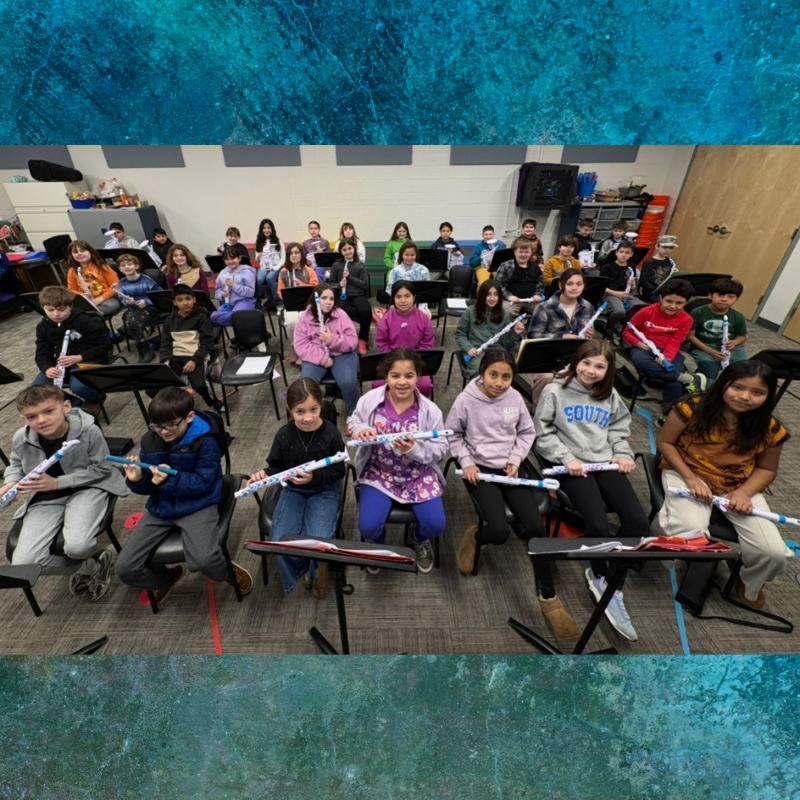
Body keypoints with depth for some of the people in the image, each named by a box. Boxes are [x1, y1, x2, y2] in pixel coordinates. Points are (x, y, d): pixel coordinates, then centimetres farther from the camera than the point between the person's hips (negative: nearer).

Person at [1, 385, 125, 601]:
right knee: (23, 563, -14)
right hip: (45, 499, 5)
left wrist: (57, 483, -20)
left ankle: (91, 559, 11)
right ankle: (92, 567, 8)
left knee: (77, 547, -30)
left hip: (86, 489, -5)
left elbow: (100, 469, -13)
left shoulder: (89, 431, -21)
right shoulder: (21, 439, -7)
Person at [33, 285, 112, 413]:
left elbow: (104, 345, -13)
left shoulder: (86, 321, -13)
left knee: (78, 387, -33)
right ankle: (76, 403, 5)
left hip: (89, 360, -6)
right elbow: (42, 353, 4)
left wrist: (78, 357, -22)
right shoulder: (43, 327, 5)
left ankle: (94, 401, 3)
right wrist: (47, 368, -19)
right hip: (61, 362, 6)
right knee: (38, 387, -15)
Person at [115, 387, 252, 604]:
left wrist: (171, 480, -31)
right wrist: (137, 480, -17)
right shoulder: (150, 441, 0)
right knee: (125, 569, -2)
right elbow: (148, 487, 7)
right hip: (160, 507, 6)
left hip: (197, 505, -6)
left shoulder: (205, 441, -15)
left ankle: (228, 571, 10)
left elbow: (204, 483, -17)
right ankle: (168, 577, 31)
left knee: (203, 560, -29)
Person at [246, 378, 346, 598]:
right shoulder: (283, 435, -11)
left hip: (324, 490, -2)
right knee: (279, 542, -16)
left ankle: (317, 568, 16)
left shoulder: (331, 434, -18)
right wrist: (265, 474, -20)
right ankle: (302, 569, 18)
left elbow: (338, 471, -11)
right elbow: (276, 466, 2)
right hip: (292, 490, 3)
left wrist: (313, 477, -27)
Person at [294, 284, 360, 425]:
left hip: (341, 354, -1)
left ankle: (353, 414, 1)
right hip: (316, 356, 1)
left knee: (348, 382, -27)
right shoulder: (305, 317, -3)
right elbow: (300, 345, -8)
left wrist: (332, 339, -22)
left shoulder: (341, 315, -5)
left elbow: (353, 342, -7)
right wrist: (322, 358, -19)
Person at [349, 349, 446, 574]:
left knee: (436, 525, -13)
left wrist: (414, 449, -28)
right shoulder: (370, 400, -12)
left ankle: (420, 541, 29)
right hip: (378, 474, 0)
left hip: (419, 475, 0)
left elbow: (440, 449, -9)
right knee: (368, 527, -16)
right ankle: (377, 545, 27)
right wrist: (361, 430, -18)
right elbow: (354, 421, 7)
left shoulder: (430, 410, -14)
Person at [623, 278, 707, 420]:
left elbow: (674, 342, -8)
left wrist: (666, 358, -29)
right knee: (639, 360, -40)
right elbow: (627, 332, 2)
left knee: (675, 380, -31)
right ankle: (689, 379, -31)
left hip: (669, 351, 1)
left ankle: (668, 413, -12)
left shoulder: (686, 320, -1)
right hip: (645, 349, -1)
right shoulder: (646, 312, -5)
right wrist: (638, 342, -19)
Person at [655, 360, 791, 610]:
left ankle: (749, 586, 25)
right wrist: (690, 478, -17)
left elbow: (766, 469, 8)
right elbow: (664, 442, -7)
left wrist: (745, 492, -13)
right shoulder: (693, 408, -15)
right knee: (691, 531, -33)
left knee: (773, 552, -11)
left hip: (739, 486, 4)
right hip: (687, 475, -3)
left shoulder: (771, 429, -5)